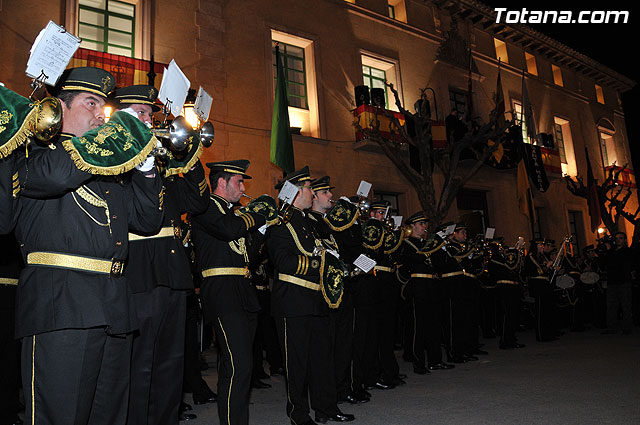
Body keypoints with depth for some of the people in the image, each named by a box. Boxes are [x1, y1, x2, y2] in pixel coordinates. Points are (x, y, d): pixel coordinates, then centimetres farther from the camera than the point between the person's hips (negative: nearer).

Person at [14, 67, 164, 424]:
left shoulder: (112, 167, 22)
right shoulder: (36, 150, 5)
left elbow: (148, 220, 15)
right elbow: (56, 174, -21)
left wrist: (143, 160, 4)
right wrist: (110, 133, -9)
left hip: (115, 307, 6)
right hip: (61, 305, -6)